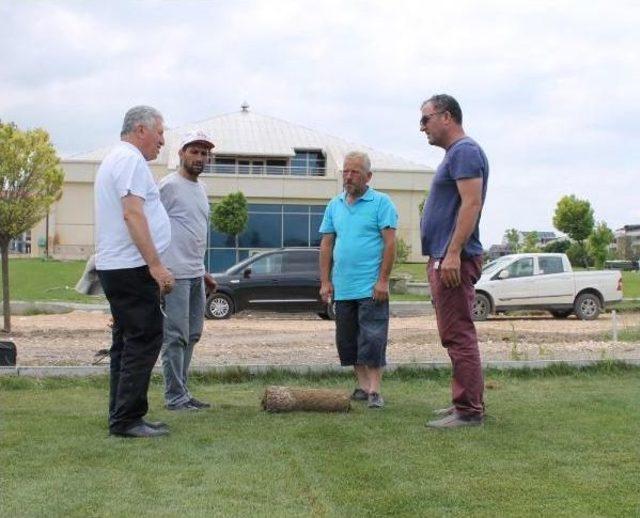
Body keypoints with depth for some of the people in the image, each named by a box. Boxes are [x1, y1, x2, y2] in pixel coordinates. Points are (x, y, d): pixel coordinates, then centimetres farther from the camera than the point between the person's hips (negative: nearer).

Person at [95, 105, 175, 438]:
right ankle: (127, 420, -7)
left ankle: (123, 417, 17)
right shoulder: (131, 160, -11)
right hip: (131, 268, -11)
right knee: (144, 340, -8)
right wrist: (156, 265, -24)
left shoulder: (115, 159, 22)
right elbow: (133, 214, -22)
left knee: (128, 342, 13)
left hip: (114, 267, 11)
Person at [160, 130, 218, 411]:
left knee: (191, 335, 12)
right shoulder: (169, 185, -9)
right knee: (176, 336, -5)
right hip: (175, 273, -9)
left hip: (196, 274, 9)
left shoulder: (201, 189, 18)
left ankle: (181, 392, 20)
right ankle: (175, 397, 0)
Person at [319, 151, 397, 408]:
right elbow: (326, 245, 13)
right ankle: (362, 385, 19)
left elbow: (390, 243, -8)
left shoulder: (381, 203, -3)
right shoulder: (334, 205, 13)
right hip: (342, 288, 6)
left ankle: (374, 390, -2)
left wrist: (383, 280, -14)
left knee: (372, 339, -6)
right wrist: (325, 282, 6)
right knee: (347, 340, 9)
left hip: (371, 288, -6)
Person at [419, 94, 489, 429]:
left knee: (458, 336, -9)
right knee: (456, 335, 13)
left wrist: (453, 254, -25)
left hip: (454, 260, -11)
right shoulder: (455, 154, 22)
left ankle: (469, 410, -5)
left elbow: (471, 204, -20)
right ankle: (466, 404, 19)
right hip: (443, 259, 11)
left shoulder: (465, 152, -10)